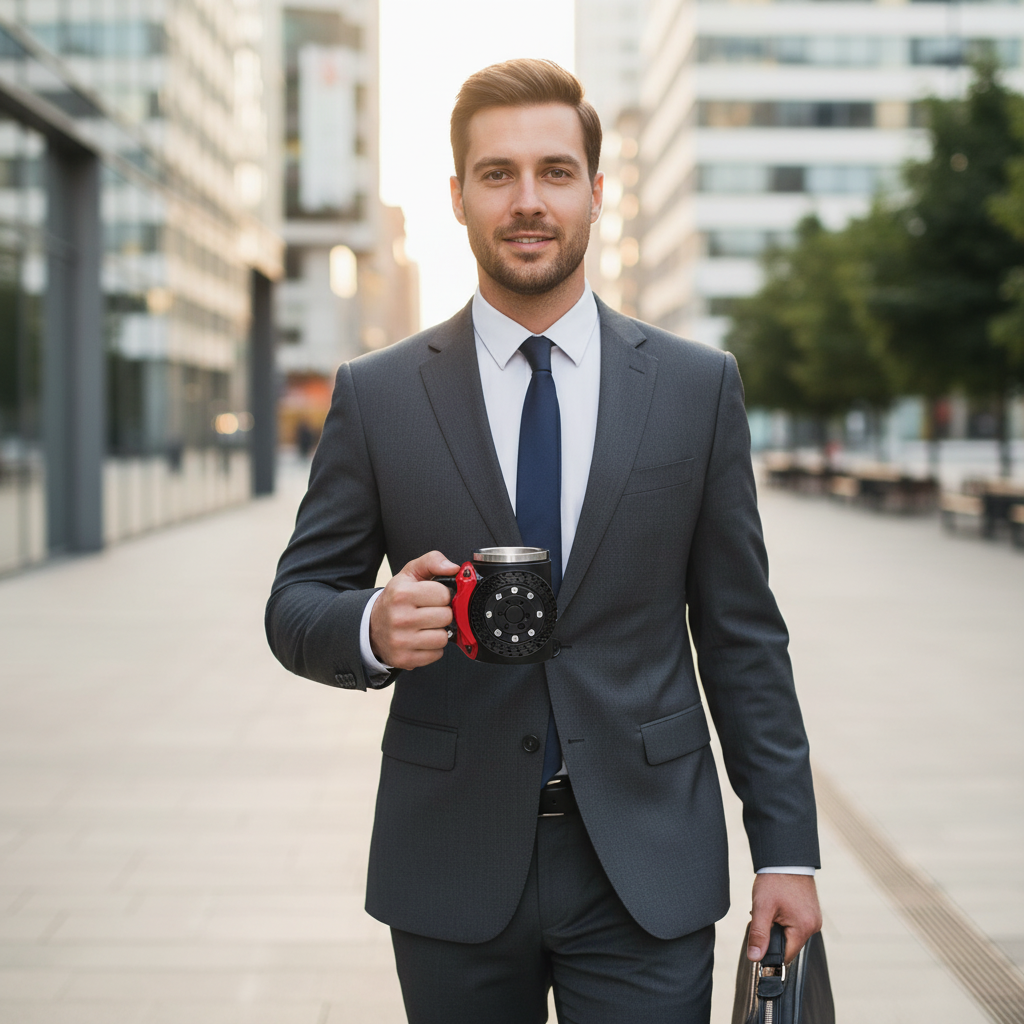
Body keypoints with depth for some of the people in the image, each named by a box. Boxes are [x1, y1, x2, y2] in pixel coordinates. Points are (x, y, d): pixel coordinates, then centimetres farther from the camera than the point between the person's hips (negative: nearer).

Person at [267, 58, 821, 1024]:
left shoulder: (698, 385, 2)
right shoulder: (376, 394, 1)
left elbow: (741, 636, 4)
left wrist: (786, 851, 1)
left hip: (647, 872, 0)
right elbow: (296, 603, 3)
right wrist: (374, 626, -20)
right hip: (453, 871, 1)